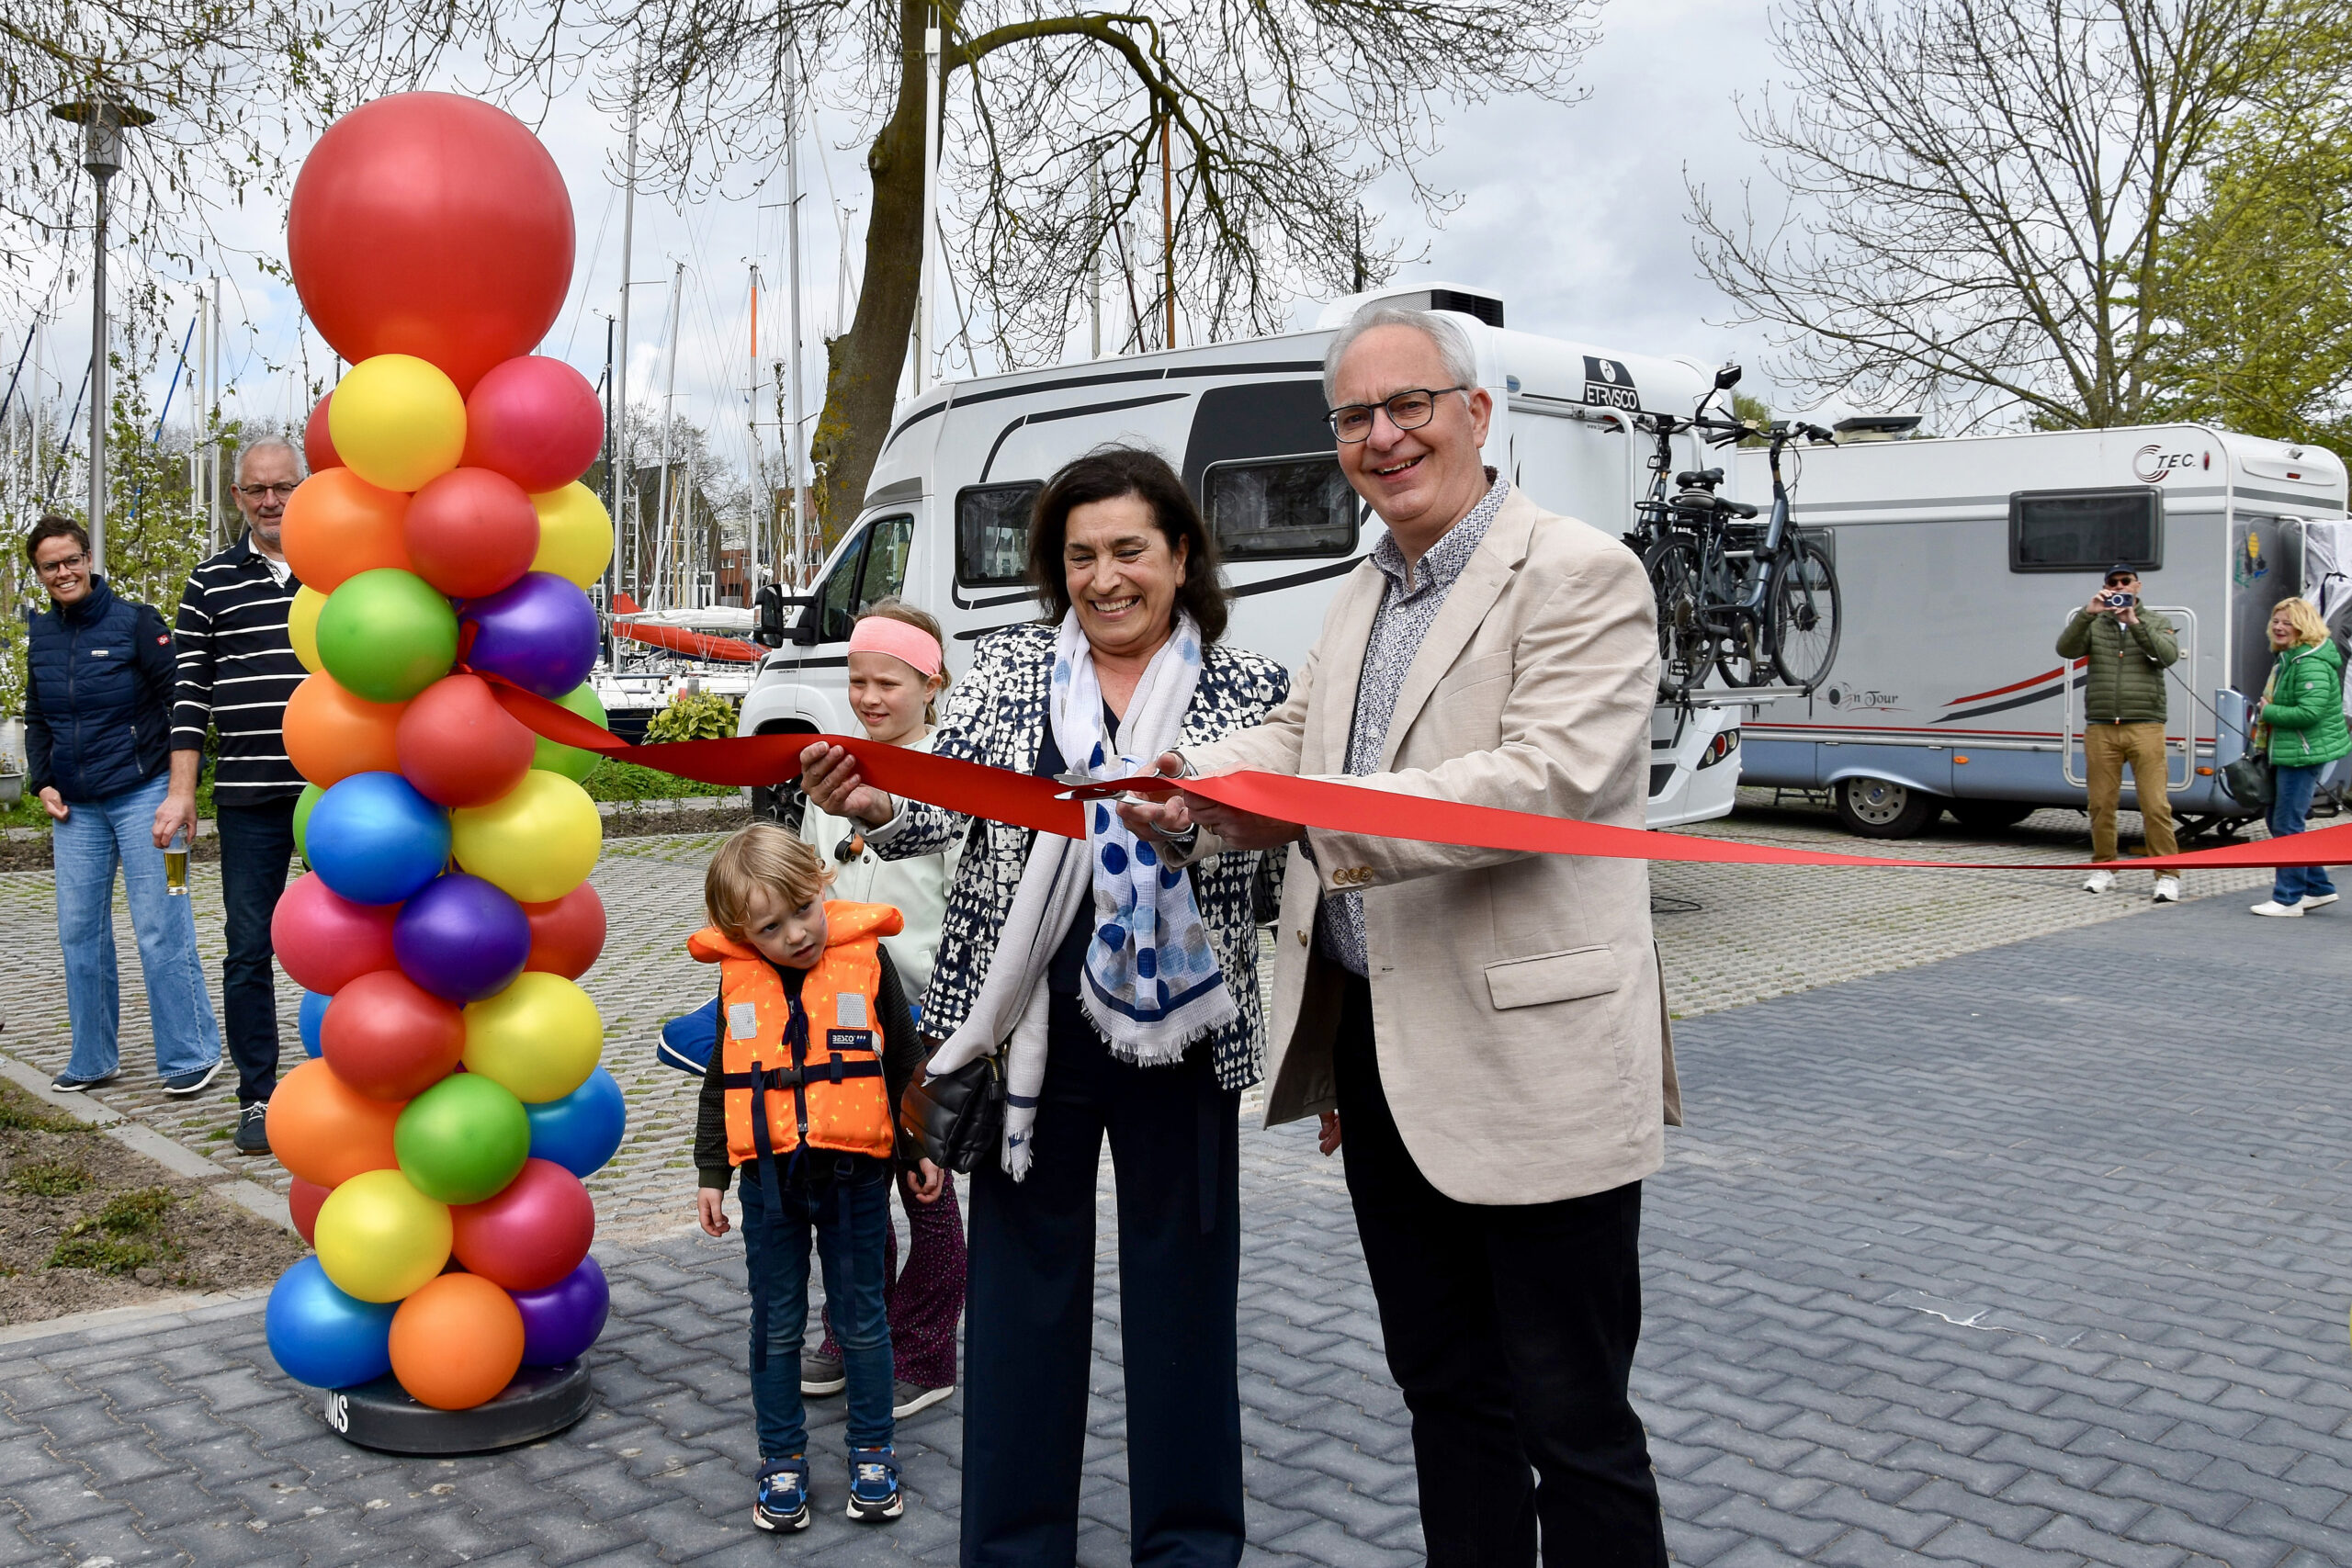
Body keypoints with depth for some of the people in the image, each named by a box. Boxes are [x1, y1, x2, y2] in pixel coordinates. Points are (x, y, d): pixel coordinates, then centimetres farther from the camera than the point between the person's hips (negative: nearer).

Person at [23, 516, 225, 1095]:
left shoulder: (135, 622, -5)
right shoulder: (41, 635, 10)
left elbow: (180, 701, -7)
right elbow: (36, 720, 21)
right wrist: (43, 782, 8)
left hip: (141, 795, -5)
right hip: (76, 808, 5)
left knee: (161, 928, -5)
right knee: (79, 932, 7)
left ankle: (191, 1056, 4)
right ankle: (93, 1059, 20)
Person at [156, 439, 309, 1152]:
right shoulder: (210, 582, 7)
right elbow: (192, 690, 6)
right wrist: (181, 791, 0)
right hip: (248, 798, 1)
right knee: (249, 951, 3)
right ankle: (257, 1098, 13)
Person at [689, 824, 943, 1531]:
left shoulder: (868, 960, -7)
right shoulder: (736, 978, -3)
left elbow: (905, 1063, 3)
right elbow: (720, 1084, 7)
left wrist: (920, 1152, 5)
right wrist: (711, 1174, 7)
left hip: (854, 1174, -1)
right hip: (769, 1177, 1)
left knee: (862, 1319, 11)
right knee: (776, 1325, 12)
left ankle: (872, 1453, 26)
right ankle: (782, 1461, 26)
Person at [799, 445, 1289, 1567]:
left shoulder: (1249, 688, 2)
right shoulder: (1008, 669, 4)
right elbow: (946, 802, -6)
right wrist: (873, 806, -27)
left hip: (1180, 1032, 0)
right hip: (1029, 1029, 1)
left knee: (1183, 1276, 11)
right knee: (1022, 1274, 9)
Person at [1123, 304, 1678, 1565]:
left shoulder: (1580, 575, -10)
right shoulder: (1361, 598, 17)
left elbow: (1547, 779, -22)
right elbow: (1291, 736, 12)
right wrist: (1195, 789, -11)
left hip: (1529, 1067, -7)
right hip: (1377, 1057, 8)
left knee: (1571, 1414, 4)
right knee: (1443, 1385, 20)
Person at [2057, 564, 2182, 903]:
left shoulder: (2155, 623, 11)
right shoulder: (2093, 625, 12)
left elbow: (2168, 654, -7)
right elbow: (2066, 649, -5)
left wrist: (2135, 623, -18)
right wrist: (2088, 613, -17)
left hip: (2145, 728, -1)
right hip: (2100, 729, 2)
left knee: (2155, 805, -7)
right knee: (2101, 804, 6)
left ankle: (2168, 876, -3)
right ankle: (2103, 869, 18)